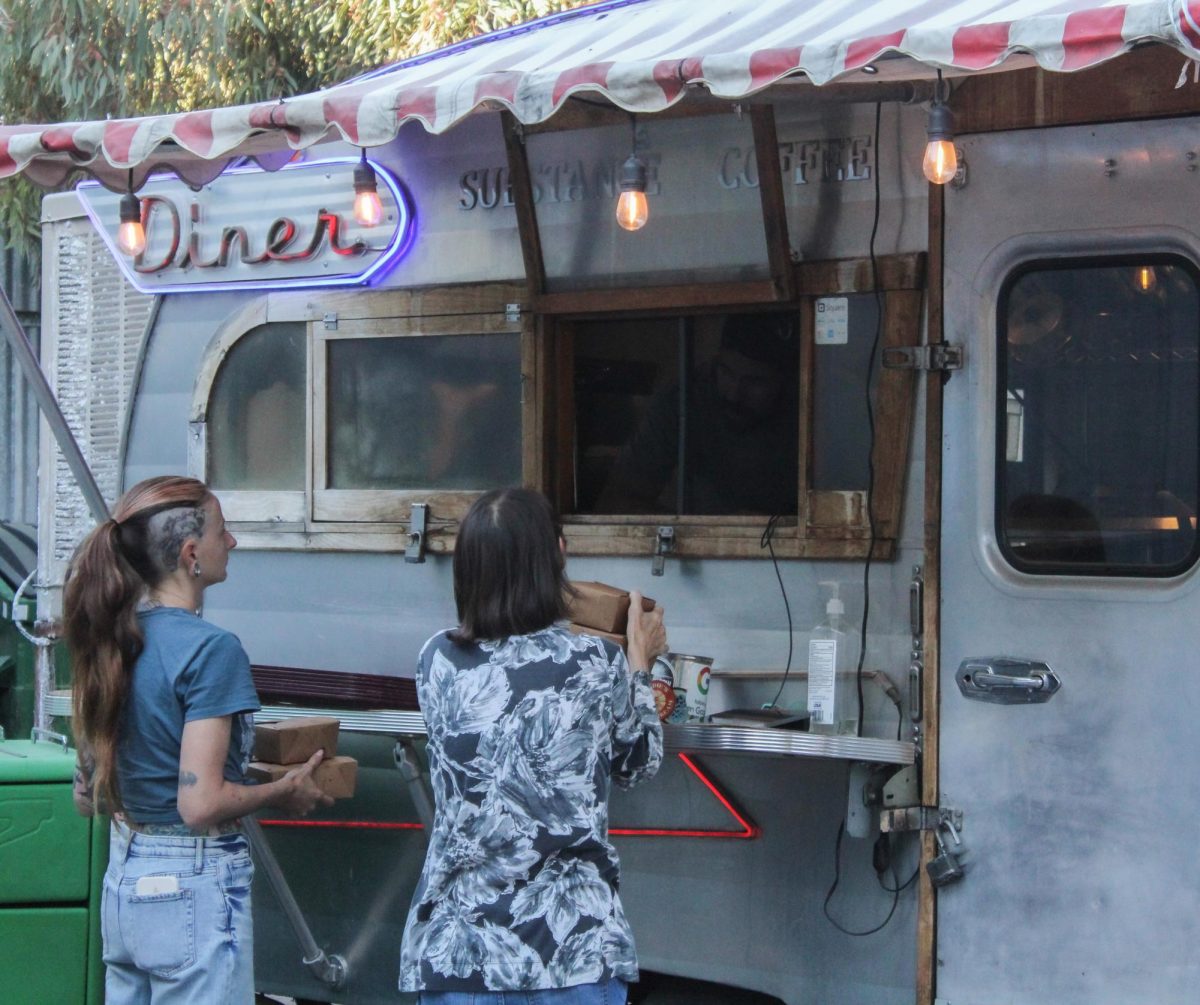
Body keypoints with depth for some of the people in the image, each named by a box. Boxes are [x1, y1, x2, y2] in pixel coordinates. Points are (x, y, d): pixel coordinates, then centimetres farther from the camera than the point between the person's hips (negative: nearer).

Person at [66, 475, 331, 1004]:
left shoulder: (111, 640, 7)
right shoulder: (210, 649, -17)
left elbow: (87, 794, 11)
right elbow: (201, 804, -21)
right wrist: (285, 791, -6)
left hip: (122, 882, 8)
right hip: (193, 885, -8)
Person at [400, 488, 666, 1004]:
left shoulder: (437, 660, -1)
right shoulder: (597, 665, -8)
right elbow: (637, 765, 10)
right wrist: (639, 662, 25)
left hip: (454, 947, 2)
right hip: (573, 947, -2)